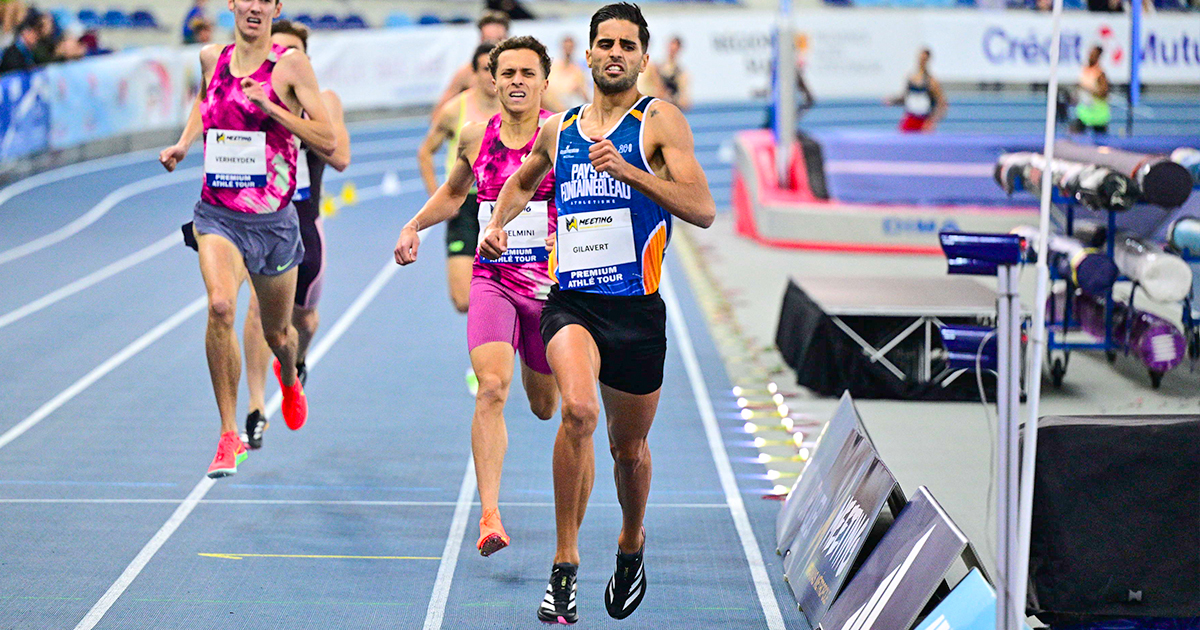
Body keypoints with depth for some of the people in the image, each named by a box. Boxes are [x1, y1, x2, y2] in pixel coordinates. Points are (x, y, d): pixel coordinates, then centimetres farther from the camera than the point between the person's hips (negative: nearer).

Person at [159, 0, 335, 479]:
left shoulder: (291, 65, -8)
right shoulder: (211, 58, 3)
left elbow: (329, 141, -12)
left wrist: (271, 107, -20)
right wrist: (183, 144, 12)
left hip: (273, 221, -1)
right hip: (217, 215, 1)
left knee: (277, 332, 16)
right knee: (220, 306, -26)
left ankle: (290, 379, 56)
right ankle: (228, 436, -17)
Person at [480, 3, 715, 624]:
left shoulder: (660, 120, -1)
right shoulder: (559, 128, 12)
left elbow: (703, 209, -13)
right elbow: (522, 181, 33)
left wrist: (625, 169, -21)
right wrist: (497, 223, 13)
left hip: (636, 309, -1)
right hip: (570, 301, 1)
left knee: (629, 447, 13)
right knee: (578, 410, -28)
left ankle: (631, 544, 44)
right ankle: (565, 566, -19)